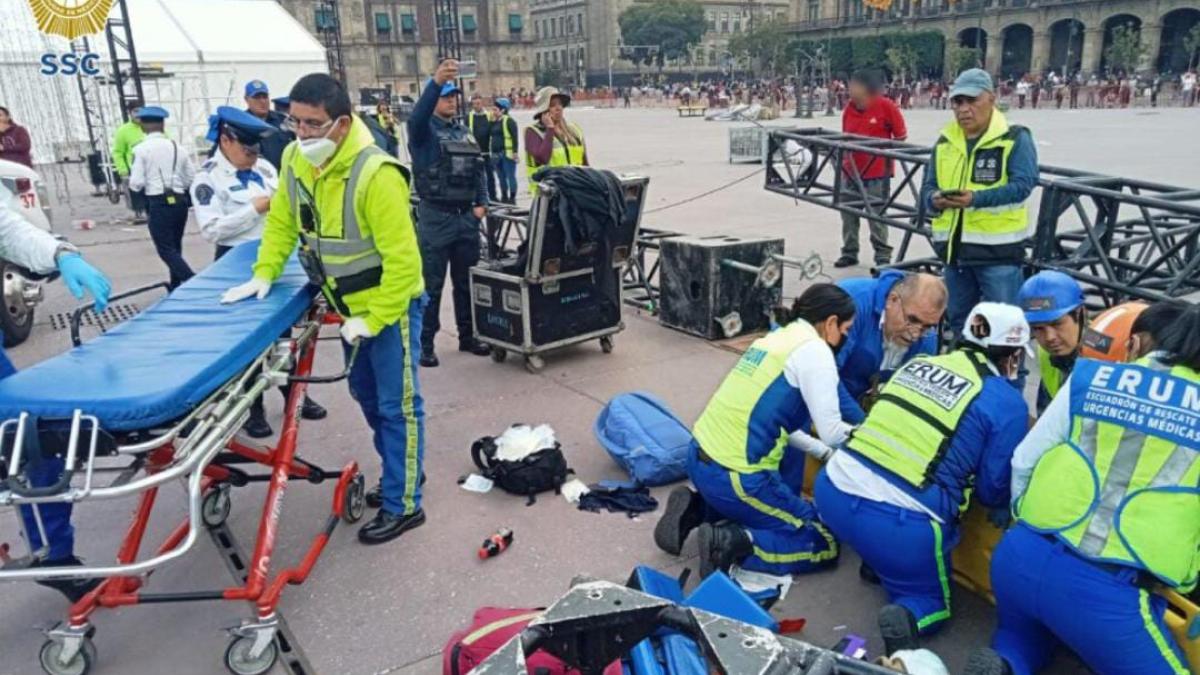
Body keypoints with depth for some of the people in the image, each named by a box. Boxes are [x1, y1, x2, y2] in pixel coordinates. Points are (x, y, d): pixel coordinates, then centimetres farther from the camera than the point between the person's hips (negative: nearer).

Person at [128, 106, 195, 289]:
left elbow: (136, 183, -8)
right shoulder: (178, 147, 7)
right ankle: (176, 288, 24)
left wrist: (130, 182, 14)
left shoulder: (141, 149, -6)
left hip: (158, 203, -5)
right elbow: (191, 178, 8)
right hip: (180, 201, 5)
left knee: (166, 249, -2)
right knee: (175, 247, 17)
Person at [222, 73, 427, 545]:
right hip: (350, 303, 8)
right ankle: (397, 477, 38)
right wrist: (264, 275, 3)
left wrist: (375, 319, -22)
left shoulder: (375, 174, -28)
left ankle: (403, 505, 11)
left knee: (397, 405, 0)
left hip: (390, 303, -8)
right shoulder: (295, 159, -4)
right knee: (367, 395, 19)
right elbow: (282, 220, 12)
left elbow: (402, 258, -26)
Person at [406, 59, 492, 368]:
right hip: (436, 217, -6)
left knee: (467, 281, 13)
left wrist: (481, 203, 2)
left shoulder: (464, 131, 15)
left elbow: (478, 168, 16)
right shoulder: (424, 129, -4)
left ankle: (467, 336, 25)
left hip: (467, 216, 6)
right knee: (432, 284, -2)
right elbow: (416, 117, -28)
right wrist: (435, 82, -43)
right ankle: (424, 343, 7)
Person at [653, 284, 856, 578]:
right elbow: (831, 433, -8)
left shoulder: (776, 337, 15)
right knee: (823, 544, 6)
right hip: (733, 476, -8)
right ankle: (730, 542, -11)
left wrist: (823, 450, 27)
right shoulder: (813, 350, -9)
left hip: (700, 460, 9)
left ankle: (696, 508, 14)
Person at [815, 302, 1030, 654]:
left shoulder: (917, 363, 14)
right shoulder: (1007, 402, 0)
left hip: (832, 491, 5)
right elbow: (993, 490, 5)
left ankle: (877, 564, 31)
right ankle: (908, 616, -9)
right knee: (932, 602, 22)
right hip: (898, 523, -5)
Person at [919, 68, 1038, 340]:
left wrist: (976, 199, -30)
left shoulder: (1015, 139, -4)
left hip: (998, 247, -5)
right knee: (958, 319, 17)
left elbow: (1022, 185, -16)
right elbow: (927, 187, 9)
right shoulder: (944, 142, 12)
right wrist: (935, 200, -16)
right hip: (954, 247, 6)